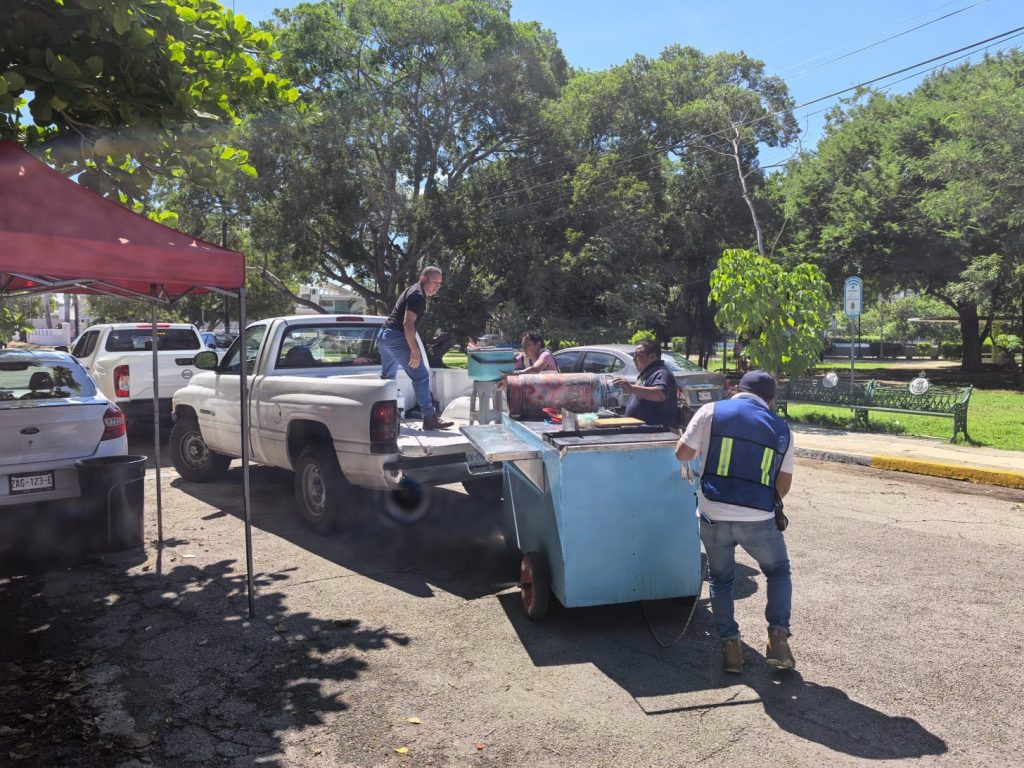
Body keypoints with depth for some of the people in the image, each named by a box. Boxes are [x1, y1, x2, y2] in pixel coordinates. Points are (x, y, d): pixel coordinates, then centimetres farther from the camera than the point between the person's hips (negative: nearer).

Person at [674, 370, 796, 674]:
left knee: (720, 578, 21)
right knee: (778, 572, 25)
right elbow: (784, 484, 11)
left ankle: (730, 646, 17)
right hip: (759, 520, 0)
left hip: (713, 515, 0)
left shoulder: (711, 412, 1)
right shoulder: (781, 429, 7)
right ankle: (778, 639, 14)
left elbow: (682, 453, 4)